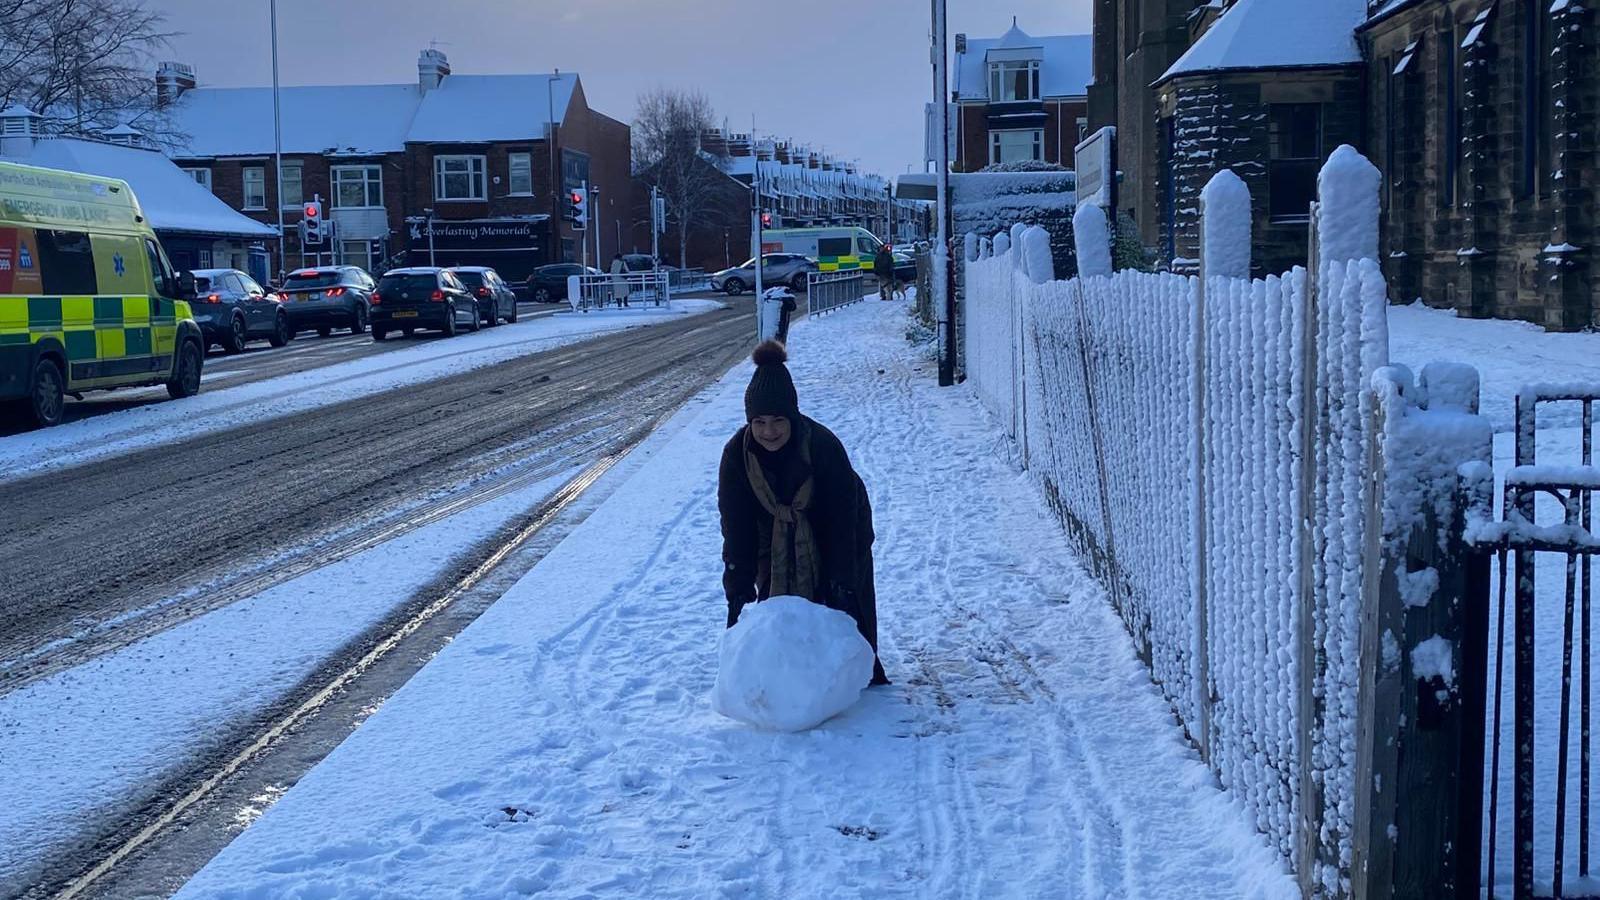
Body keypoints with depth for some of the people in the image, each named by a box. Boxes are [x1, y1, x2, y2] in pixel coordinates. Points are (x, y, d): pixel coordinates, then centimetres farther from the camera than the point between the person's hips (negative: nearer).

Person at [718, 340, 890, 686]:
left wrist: (843, 583, -27)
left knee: (846, 608, 2)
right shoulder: (737, 453, -25)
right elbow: (735, 526, -19)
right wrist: (738, 590, -22)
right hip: (776, 544, 2)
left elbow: (842, 519, -26)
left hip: (831, 537, -2)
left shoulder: (824, 446, -33)